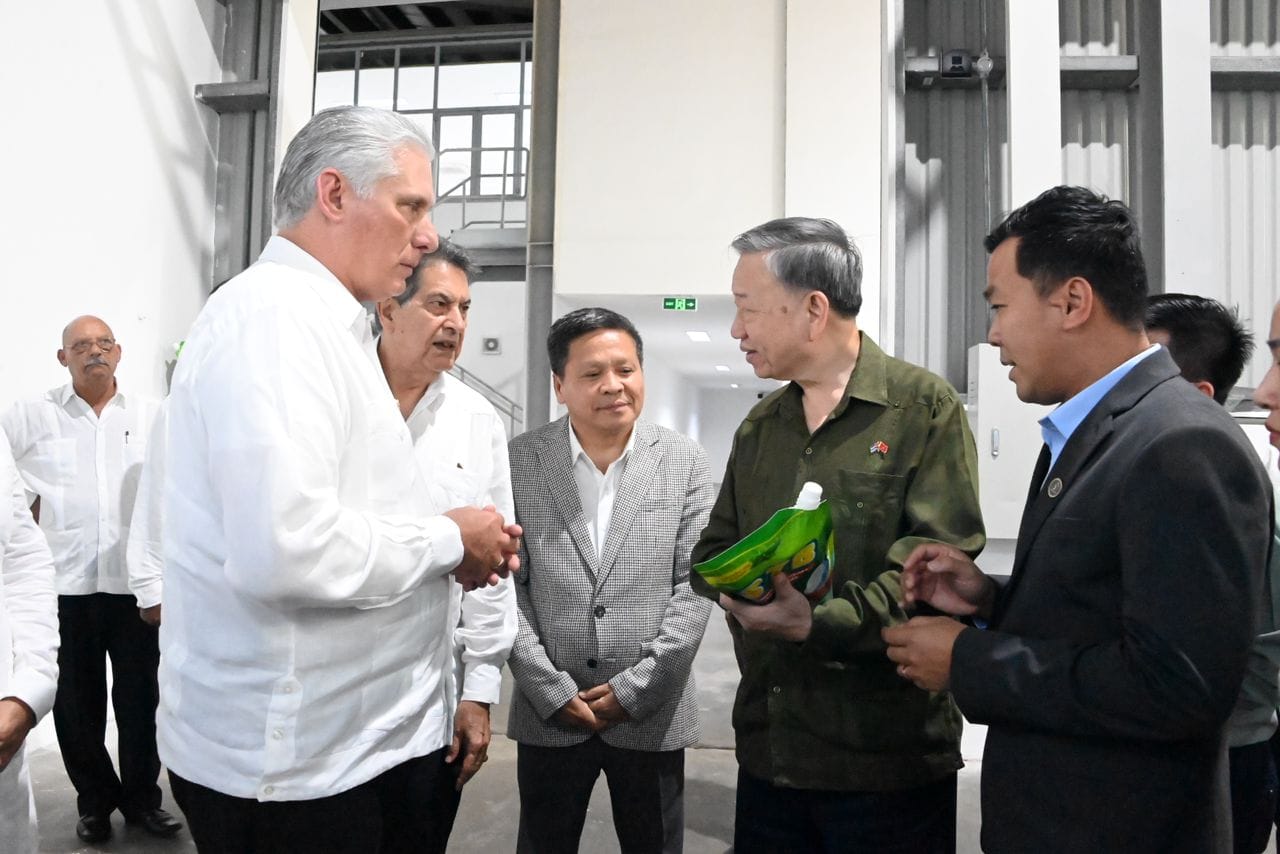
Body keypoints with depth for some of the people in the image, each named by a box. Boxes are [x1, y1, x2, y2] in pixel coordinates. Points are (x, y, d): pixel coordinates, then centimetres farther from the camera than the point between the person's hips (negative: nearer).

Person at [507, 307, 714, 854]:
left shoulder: (685, 462, -2)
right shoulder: (518, 461, -3)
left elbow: (694, 584, -4)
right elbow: (506, 585, -4)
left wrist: (636, 689, -9)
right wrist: (553, 690, -8)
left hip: (653, 714, 0)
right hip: (548, 712, 0)